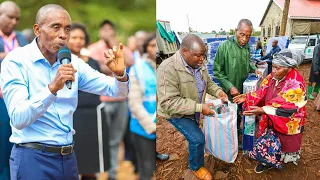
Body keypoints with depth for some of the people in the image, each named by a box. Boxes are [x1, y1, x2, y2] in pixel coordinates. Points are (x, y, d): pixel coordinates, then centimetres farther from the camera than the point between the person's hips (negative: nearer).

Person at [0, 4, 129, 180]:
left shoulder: (73, 62, 3)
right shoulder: (16, 61, -10)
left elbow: (116, 91, 3)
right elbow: (18, 119, -20)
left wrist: (120, 73, -18)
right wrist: (52, 88, -32)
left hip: (68, 156, 5)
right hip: (32, 157, -5)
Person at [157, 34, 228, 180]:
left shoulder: (198, 64, -10)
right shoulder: (168, 69, -34)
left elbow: (208, 82, 7)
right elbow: (169, 102, -36)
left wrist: (217, 91, -15)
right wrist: (199, 107, -38)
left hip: (193, 110, 7)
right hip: (177, 113, -7)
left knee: (195, 137, 25)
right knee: (197, 139, -15)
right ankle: (196, 167, 11)